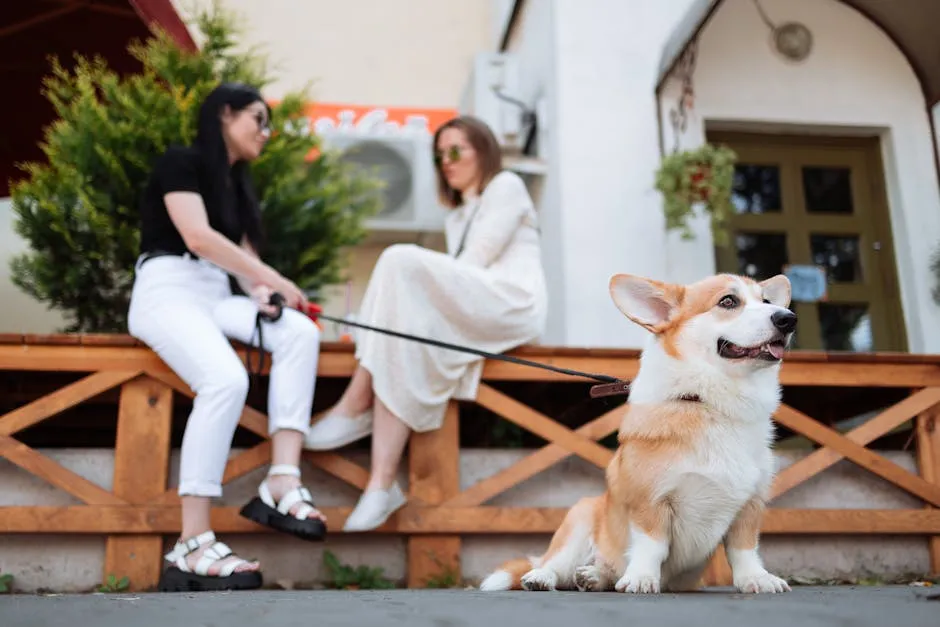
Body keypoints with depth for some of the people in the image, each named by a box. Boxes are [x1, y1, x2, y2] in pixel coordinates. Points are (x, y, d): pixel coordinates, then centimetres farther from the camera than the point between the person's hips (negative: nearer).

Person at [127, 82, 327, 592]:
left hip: (217, 295, 7)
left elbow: (244, 255, 15)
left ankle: (281, 483, -30)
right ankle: (191, 548, -34)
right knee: (227, 379, -34)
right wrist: (273, 280, -14)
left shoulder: (237, 186, 23)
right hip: (168, 290, -7)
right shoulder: (180, 161, -1)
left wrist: (261, 295, -8)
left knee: (300, 332, -21)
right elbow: (197, 236, -14)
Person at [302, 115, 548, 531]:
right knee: (407, 327, -23)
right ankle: (382, 485, -35)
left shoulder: (506, 185, 10)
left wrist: (423, 278, -8)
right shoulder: (457, 216, 32)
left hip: (513, 304, -7)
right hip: (469, 313, 7)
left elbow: (477, 261, -5)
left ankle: (355, 407, -24)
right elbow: (457, 277, 15)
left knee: (403, 261, -24)